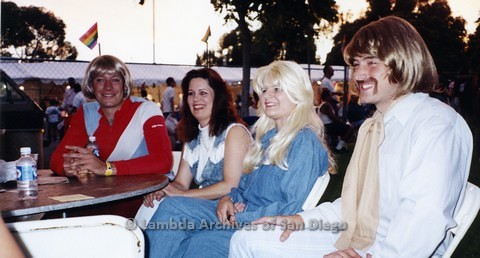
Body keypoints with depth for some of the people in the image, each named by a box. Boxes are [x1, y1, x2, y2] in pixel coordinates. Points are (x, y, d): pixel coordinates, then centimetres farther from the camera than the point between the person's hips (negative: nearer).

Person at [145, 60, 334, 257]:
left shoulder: (305, 142, -12)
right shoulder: (269, 136, 15)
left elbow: (291, 207, -18)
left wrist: (240, 218, -15)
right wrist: (230, 198, -1)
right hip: (237, 212, 8)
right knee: (171, 206, -12)